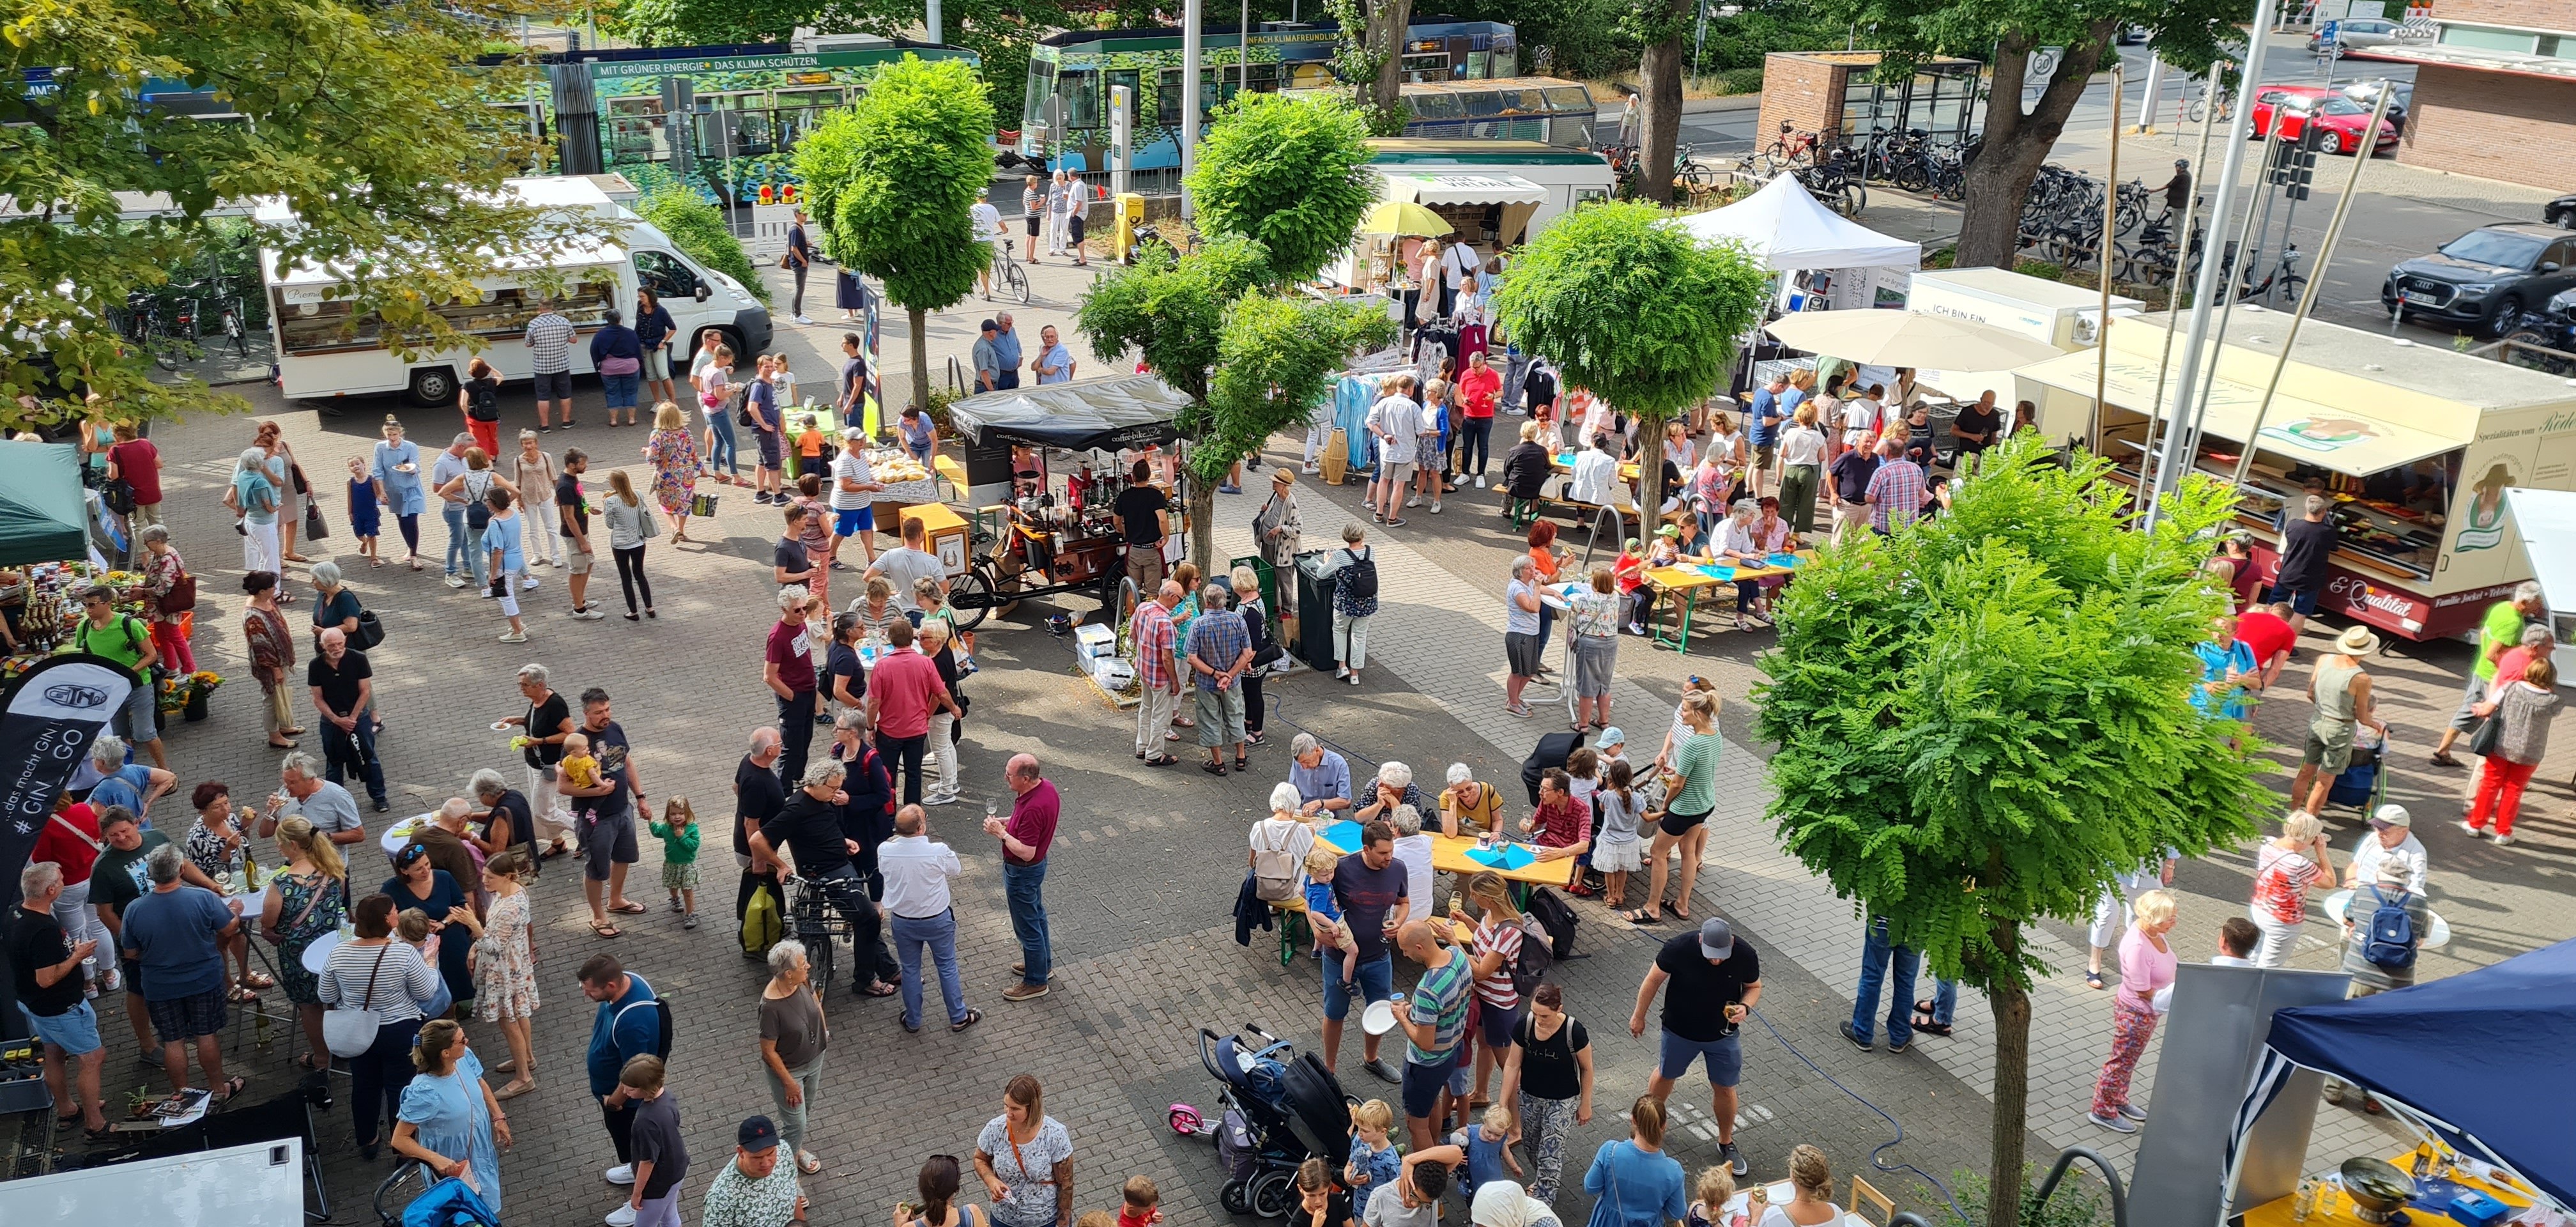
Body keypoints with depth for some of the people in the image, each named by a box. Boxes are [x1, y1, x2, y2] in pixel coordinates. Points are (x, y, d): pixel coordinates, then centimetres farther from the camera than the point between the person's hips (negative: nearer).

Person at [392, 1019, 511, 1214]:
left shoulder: (465, 1057, -18)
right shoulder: (424, 1092, -36)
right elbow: (400, 1139, -26)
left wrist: (499, 1118, 3)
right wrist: (435, 1159, -35)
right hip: (451, 1166, -6)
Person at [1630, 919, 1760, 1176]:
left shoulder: (1745, 955, -24)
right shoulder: (1679, 949, -30)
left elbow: (1754, 986, -3)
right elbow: (1654, 980, -13)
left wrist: (1745, 1007, -25)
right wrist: (1639, 1016, -2)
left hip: (1723, 1034, 1)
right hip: (1679, 1030, -1)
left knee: (1724, 1088, 13)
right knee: (1665, 1076, 22)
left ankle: (1726, 1143, 38)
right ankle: (1649, 1120, 50)